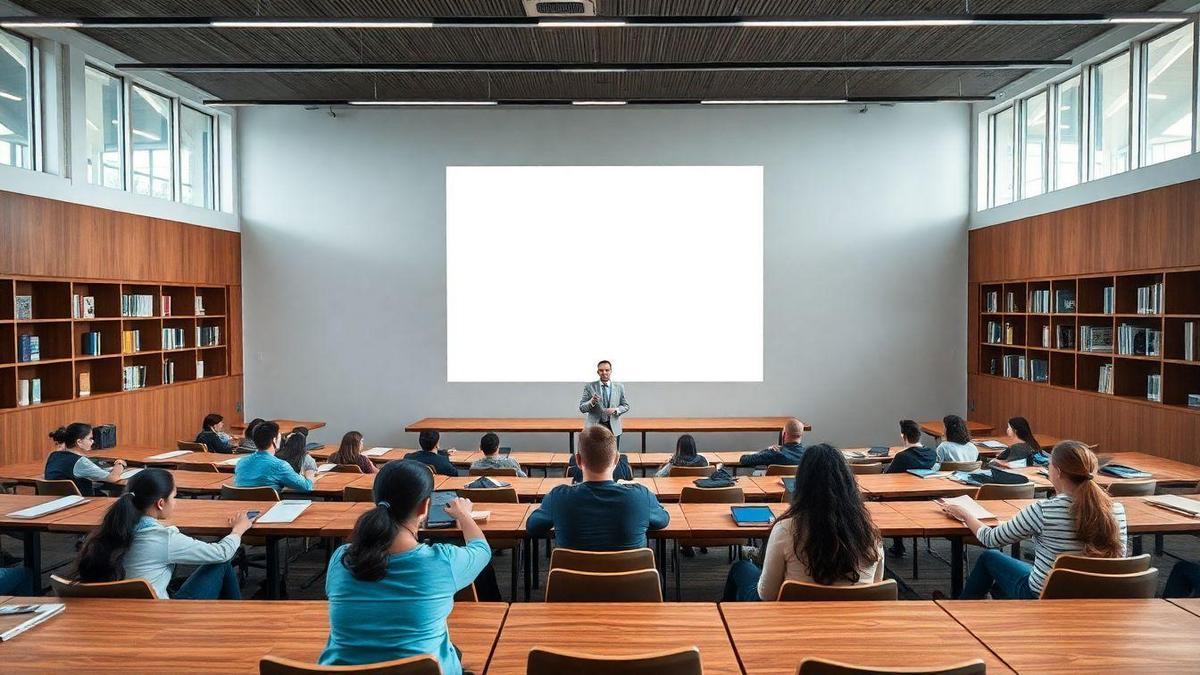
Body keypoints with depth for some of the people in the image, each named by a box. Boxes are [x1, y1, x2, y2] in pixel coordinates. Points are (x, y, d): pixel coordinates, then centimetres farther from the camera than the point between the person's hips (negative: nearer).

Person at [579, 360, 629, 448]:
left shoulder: (619, 387, 5)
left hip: (613, 428, 2)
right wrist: (592, 402, -23)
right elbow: (582, 408, -2)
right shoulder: (589, 387, 0)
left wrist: (615, 410, -12)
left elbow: (626, 406, 9)